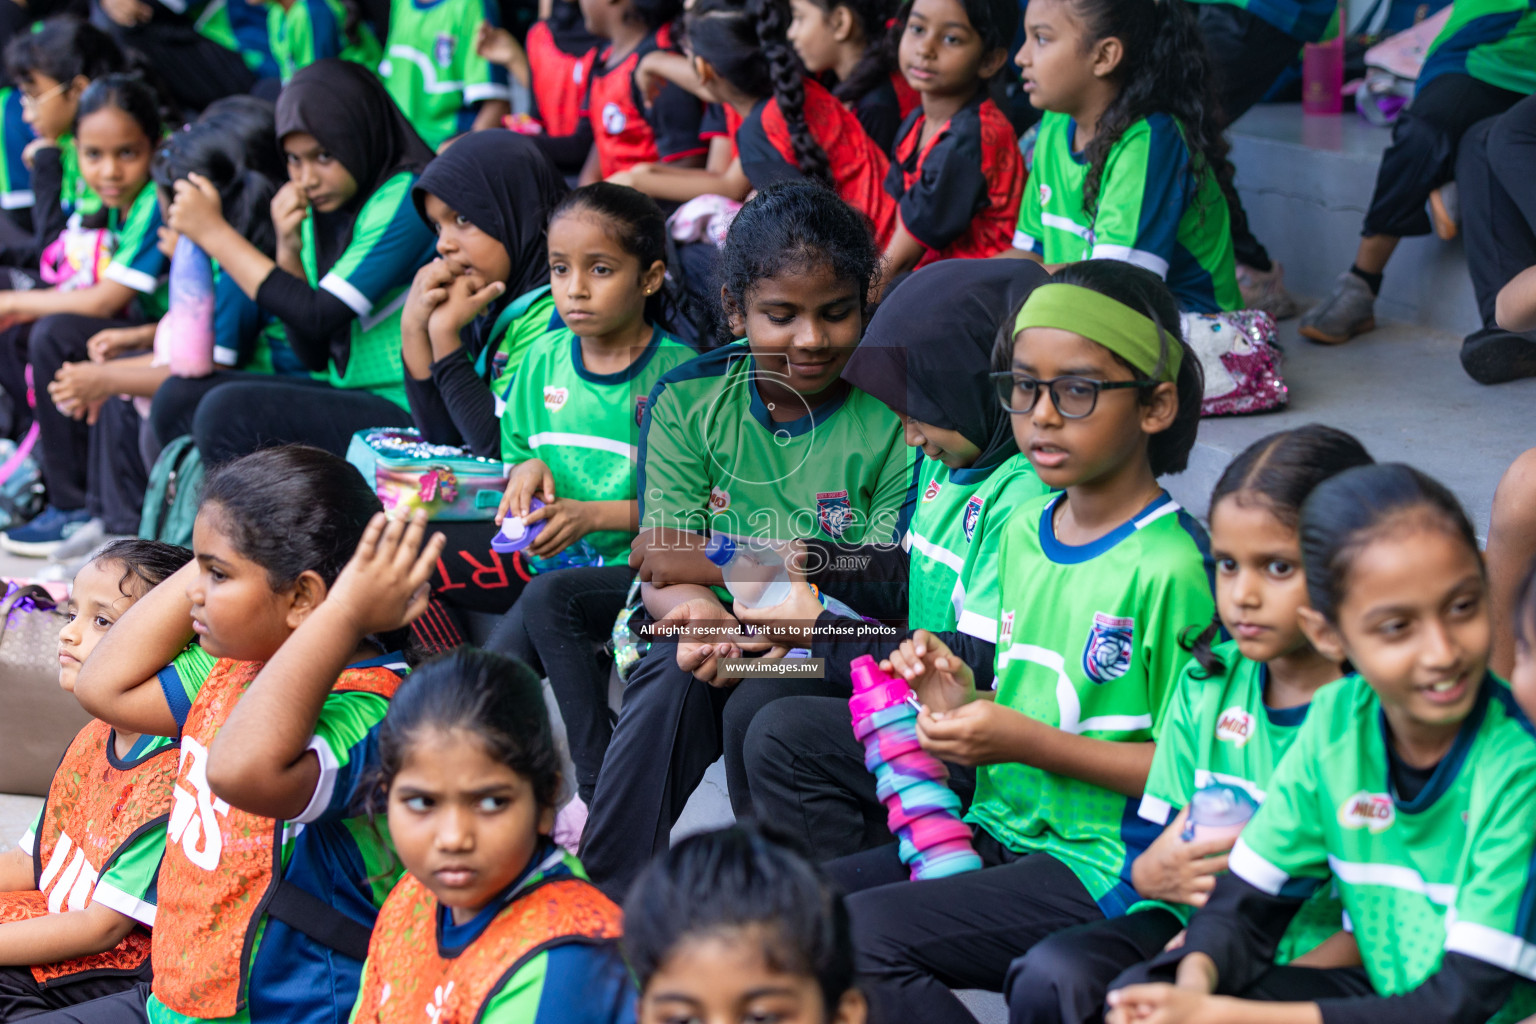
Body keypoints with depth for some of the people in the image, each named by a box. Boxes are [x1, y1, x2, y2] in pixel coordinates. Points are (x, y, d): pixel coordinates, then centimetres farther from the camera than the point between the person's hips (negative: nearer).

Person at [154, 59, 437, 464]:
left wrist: (214, 232, -10)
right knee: (180, 398, 0)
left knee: (228, 412, -23)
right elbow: (313, 356, 12)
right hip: (346, 396, 9)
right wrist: (289, 249, -2)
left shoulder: (406, 199, -12)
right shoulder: (320, 213, 12)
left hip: (403, 411, -9)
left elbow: (320, 317, -18)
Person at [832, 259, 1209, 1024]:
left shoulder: (1169, 567, -15)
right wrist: (965, 705, -1)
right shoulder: (1022, 531, 11)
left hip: (1100, 867, -8)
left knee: (858, 935, -24)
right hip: (999, 832, 8)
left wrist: (1029, 743, -19)